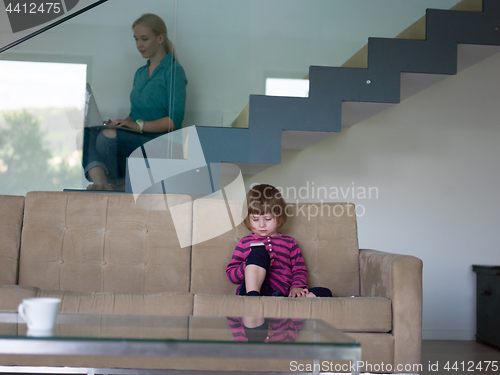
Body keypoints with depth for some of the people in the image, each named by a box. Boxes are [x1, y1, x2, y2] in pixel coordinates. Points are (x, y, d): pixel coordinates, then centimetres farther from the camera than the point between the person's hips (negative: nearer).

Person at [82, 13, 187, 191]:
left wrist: (139, 125, -21)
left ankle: (117, 184, -11)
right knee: (85, 132, -15)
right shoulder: (140, 73, 22)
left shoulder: (173, 71, -3)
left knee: (108, 136, -32)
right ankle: (100, 182, -35)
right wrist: (120, 123, 3)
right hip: (136, 140, 8)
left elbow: (175, 120, -12)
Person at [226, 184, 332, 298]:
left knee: (324, 293, -20)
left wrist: (297, 287, -3)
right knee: (259, 252, -23)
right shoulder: (245, 242, 19)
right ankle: (252, 297, -42)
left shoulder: (289, 242, 24)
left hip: (281, 294, 2)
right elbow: (231, 274, 14)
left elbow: (300, 270, 20)